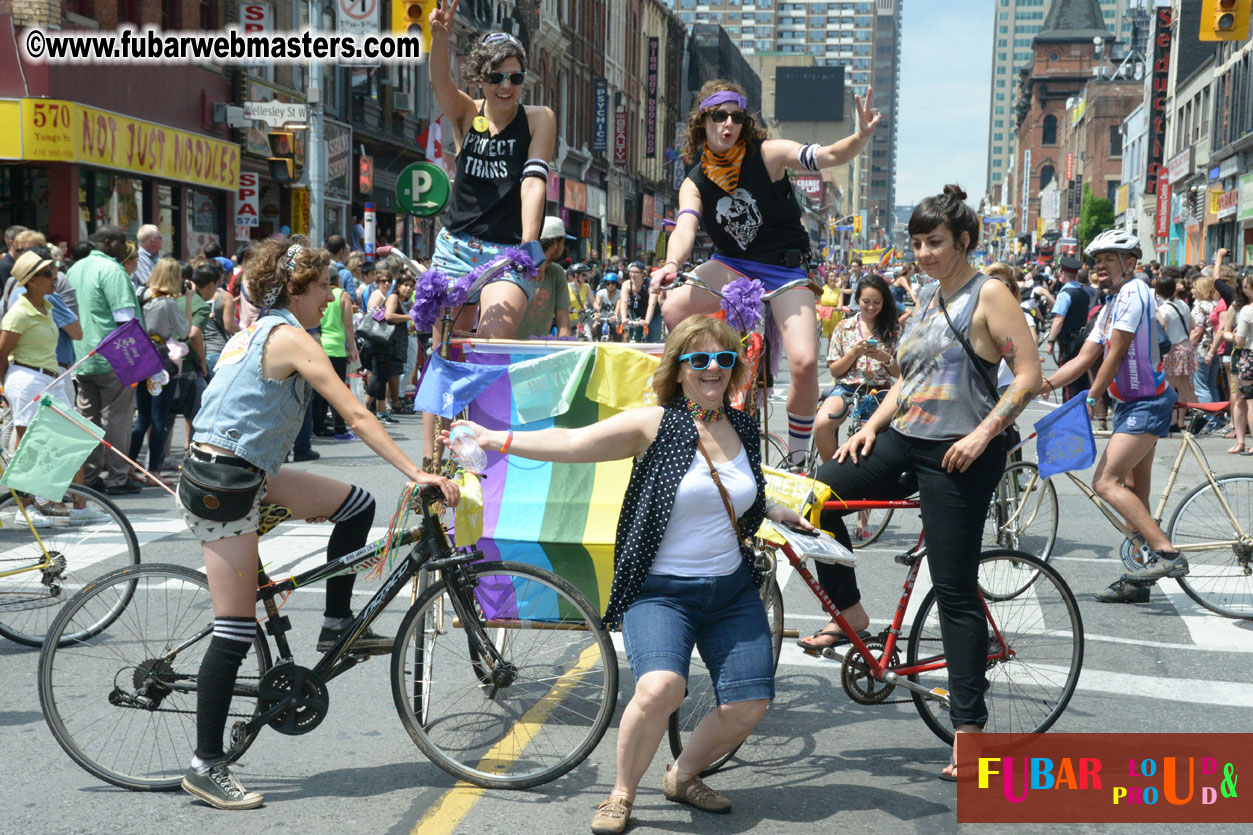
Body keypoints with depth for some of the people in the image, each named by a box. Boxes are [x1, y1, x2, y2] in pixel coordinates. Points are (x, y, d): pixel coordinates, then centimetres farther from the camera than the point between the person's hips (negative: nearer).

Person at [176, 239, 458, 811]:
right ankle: (206, 767, 5)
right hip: (220, 487, -9)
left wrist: (293, 498, 29)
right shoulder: (290, 336, -14)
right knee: (236, 631, -4)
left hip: (243, 474, 9)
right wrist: (416, 474, -19)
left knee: (356, 504, 9)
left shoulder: (257, 331, 15)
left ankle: (337, 624, 18)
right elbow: (356, 416, -19)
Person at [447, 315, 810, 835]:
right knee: (660, 688, -28)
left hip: (732, 590, 6)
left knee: (748, 706, -2)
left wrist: (778, 514, 10)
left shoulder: (744, 429, 9)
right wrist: (499, 440, -25)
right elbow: (573, 443, -18)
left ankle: (683, 776, 27)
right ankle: (622, 793, -2)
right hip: (660, 591, -6)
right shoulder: (654, 425, -9)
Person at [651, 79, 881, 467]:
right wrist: (672, 264, -43)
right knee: (673, 310, -27)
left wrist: (861, 137, -43)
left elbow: (826, 156, -22)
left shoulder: (767, 154, -11)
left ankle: (797, 459, 1)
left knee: (804, 363, -21)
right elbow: (686, 227, -21)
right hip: (733, 265, 2)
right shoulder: (695, 182, -4)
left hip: (785, 270, -2)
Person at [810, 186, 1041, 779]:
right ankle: (849, 611, 11)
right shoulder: (927, 298, 16)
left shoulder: (988, 295, -7)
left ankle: (969, 727, 4)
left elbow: (1029, 374, -12)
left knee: (956, 592, -5)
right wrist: (871, 425, 7)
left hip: (957, 455, -8)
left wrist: (983, 434, -21)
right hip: (904, 441, 8)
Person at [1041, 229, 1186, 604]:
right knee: (1134, 492, 10)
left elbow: (1116, 354, -16)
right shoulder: (1111, 307, 18)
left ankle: (1167, 553, -18)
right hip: (1133, 404, 10)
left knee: (1107, 481, -18)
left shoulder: (1134, 293, -13)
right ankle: (1139, 580, 14)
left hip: (1147, 404, -10)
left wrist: (1090, 400, -11)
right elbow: (1085, 357, 12)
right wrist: (1047, 383, -1)